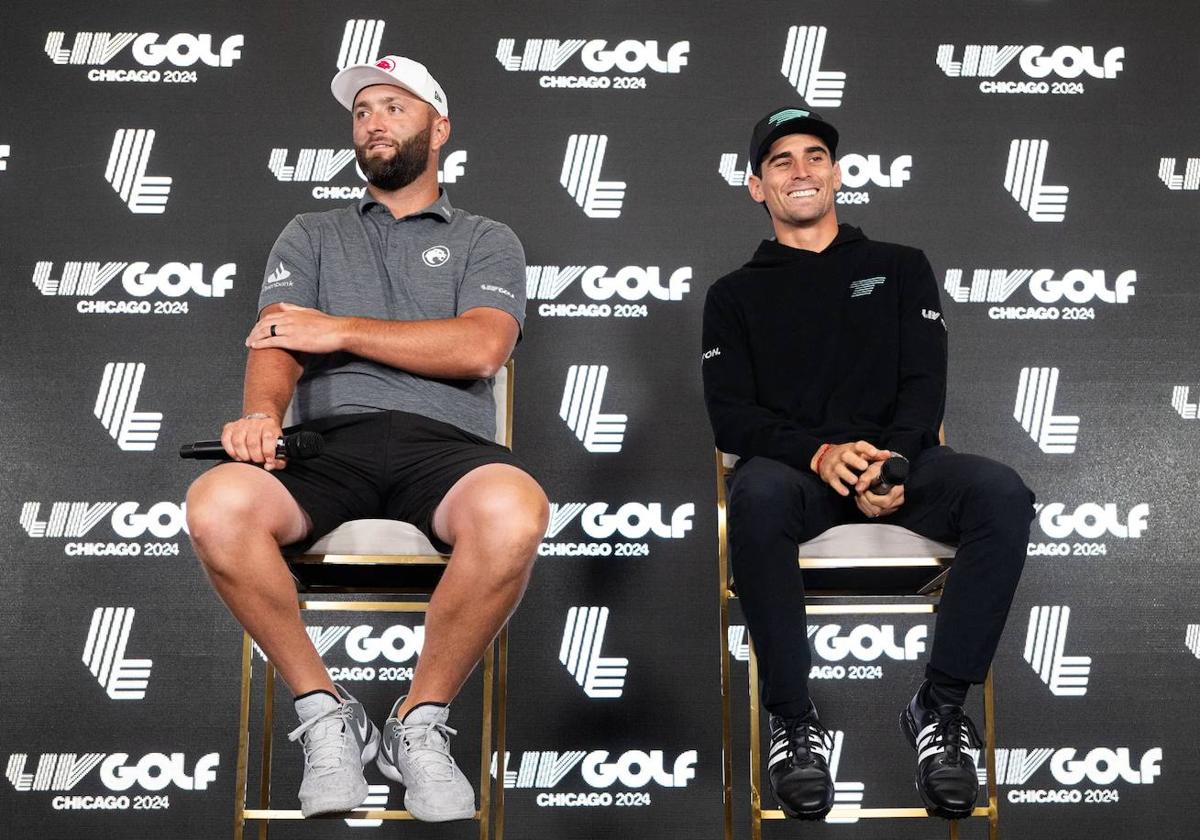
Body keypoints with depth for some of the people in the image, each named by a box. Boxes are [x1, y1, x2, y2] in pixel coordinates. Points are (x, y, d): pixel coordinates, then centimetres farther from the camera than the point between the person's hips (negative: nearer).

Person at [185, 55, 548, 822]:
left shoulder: (487, 241, 20)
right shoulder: (311, 236, 26)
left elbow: (480, 349, 0)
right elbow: (277, 342, 8)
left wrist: (342, 331, -1)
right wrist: (261, 411, -16)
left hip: (443, 440, -1)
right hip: (328, 439, 1)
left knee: (515, 513, -38)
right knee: (218, 508, -33)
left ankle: (421, 723, -14)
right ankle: (326, 713, -11)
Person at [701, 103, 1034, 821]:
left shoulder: (900, 268, 22)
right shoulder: (736, 295, 19)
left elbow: (925, 384, 8)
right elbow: (731, 416, 5)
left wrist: (892, 460, -14)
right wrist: (820, 454, -15)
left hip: (899, 459, 1)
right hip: (791, 465, -1)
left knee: (1002, 493, -31)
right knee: (757, 498, -39)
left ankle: (941, 706, -20)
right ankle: (794, 719, -25)